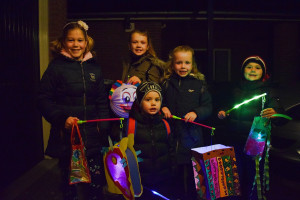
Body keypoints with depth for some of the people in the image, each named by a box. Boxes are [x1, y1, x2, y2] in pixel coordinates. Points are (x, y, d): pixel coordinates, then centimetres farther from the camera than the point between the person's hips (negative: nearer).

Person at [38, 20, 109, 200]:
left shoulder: (94, 67, 10)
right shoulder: (56, 67, -1)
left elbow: (102, 101, 13)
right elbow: (44, 100, -3)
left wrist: (103, 125, 3)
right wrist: (62, 118, -16)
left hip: (93, 137, 3)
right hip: (66, 137, -2)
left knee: (96, 181, 5)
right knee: (70, 182, 9)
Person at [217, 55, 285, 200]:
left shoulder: (268, 91, 1)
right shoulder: (235, 90, 13)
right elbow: (227, 108, 28)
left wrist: (274, 114, -33)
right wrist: (223, 113, 6)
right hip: (234, 141, 3)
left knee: (252, 177, 1)